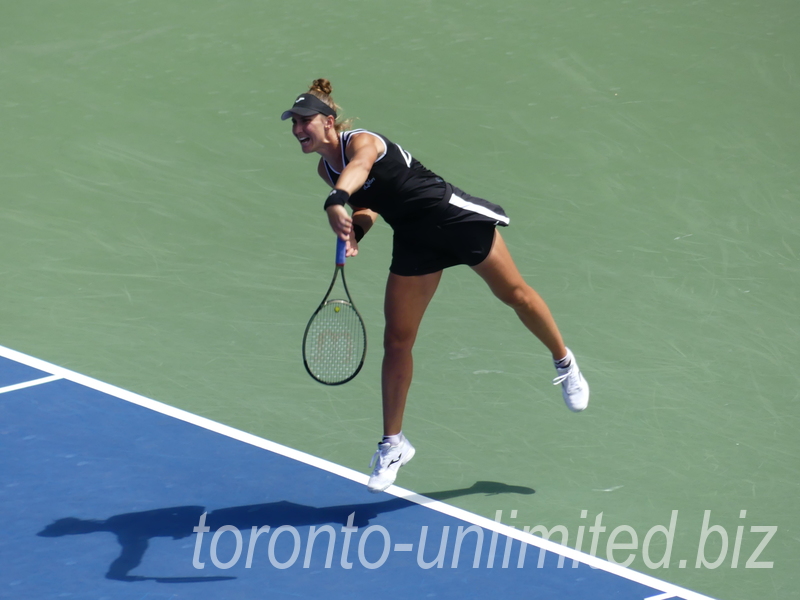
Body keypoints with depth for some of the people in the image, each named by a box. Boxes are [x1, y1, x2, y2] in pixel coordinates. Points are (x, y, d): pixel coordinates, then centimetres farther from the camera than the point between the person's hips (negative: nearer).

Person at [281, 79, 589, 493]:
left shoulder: (362, 141, -24)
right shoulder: (325, 170, 0)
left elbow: (358, 168, -49)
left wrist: (336, 202, -70)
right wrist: (356, 227, -9)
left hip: (453, 217, -7)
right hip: (414, 240, 7)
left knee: (514, 294, 10)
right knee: (396, 341, 1)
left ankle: (565, 363, 38)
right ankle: (393, 444, 10)